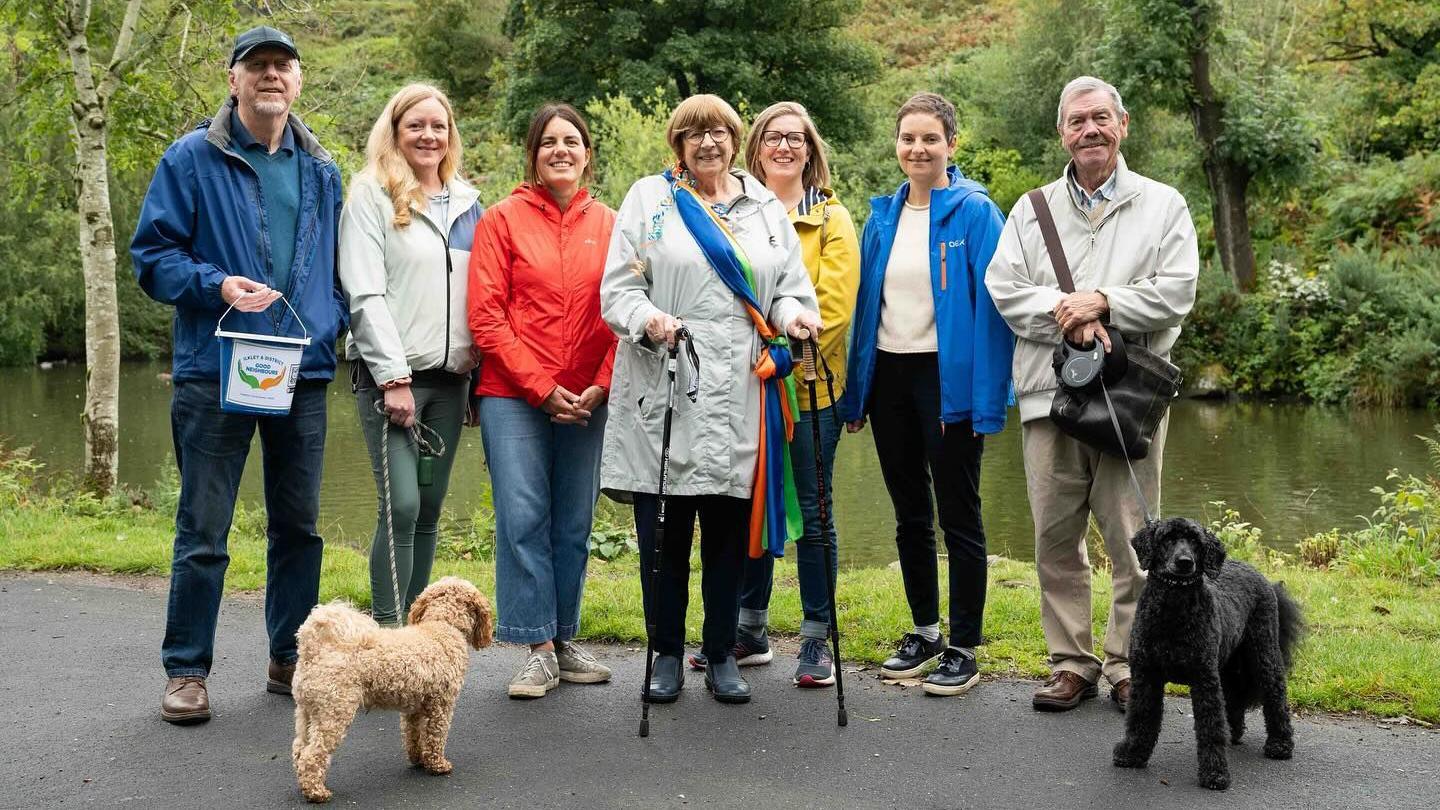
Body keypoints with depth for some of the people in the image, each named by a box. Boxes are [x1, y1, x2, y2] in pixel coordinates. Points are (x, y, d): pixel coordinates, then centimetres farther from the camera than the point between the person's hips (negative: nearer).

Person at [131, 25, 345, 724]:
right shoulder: (193, 158, 0)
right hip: (215, 372, -4)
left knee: (298, 524, 11)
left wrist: (332, 322, 2)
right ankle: (186, 669, 13)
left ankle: (289, 658, 24)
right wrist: (217, 285, -17)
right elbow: (151, 254, -1)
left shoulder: (321, 171, 13)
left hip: (304, 375, 4)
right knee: (203, 529, 0)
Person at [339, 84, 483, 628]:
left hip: (451, 376, 5)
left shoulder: (468, 202, 16)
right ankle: (388, 632, -9)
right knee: (401, 506, -13)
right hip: (390, 373, -5)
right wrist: (393, 377, -16)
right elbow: (365, 293, -9)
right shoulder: (372, 196, -1)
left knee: (429, 508, 7)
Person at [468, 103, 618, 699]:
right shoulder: (503, 220, 1)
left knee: (574, 523, 8)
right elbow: (486, 317, -4)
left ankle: (565, 641, 19)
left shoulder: (607, 224, 8)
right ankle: (539, 649, 1)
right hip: (514, 396, -2)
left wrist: (601, 385, -7)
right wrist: (542, 387, -9)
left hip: (586, 400, 3)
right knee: (523, 517, -6)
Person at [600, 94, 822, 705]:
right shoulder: (649, 198, 8)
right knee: (664, 530, 3)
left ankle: (722, 656, 20)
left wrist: (794, 312, -6)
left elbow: (791, 285, 17)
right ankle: (667, 655, 18)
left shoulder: (766, 207, 17)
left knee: (730, 529, 6)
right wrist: (646, 318, -18)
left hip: (740, 395, 2)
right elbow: (617, 287, 2)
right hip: (663, 389, -2)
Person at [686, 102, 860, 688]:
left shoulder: (832, 219, 2)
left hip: (809, 387, -3)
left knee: (813, 512, 2)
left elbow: (834, 306, -7)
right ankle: (751, 630, 24)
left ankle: (816, 640, 12)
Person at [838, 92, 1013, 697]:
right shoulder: (882, 215, 9)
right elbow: (865, 302, 12)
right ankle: (924, 632, 29)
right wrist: (855, 393, 8)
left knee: (958, 516, 2)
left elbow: (991, 305, -11)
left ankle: (963, 651, 11)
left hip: (948, 378, -6)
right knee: (909, 515, 15)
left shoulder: (975, 212, -7)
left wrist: (987, 398, -17)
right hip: (888, 375, 6)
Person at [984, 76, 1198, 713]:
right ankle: (1072, 662, 17)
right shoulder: (1030, 211, 15)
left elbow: (1176, 294, -2)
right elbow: (1004, 289, 3)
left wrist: (1103, 302, -12)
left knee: (1131, 538, -1)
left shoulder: (1163, 206, 9)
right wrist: (1066, 311, -11)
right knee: (1055, 537, 5)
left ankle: (1128, 666, 11)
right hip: (1050, 395, 2)